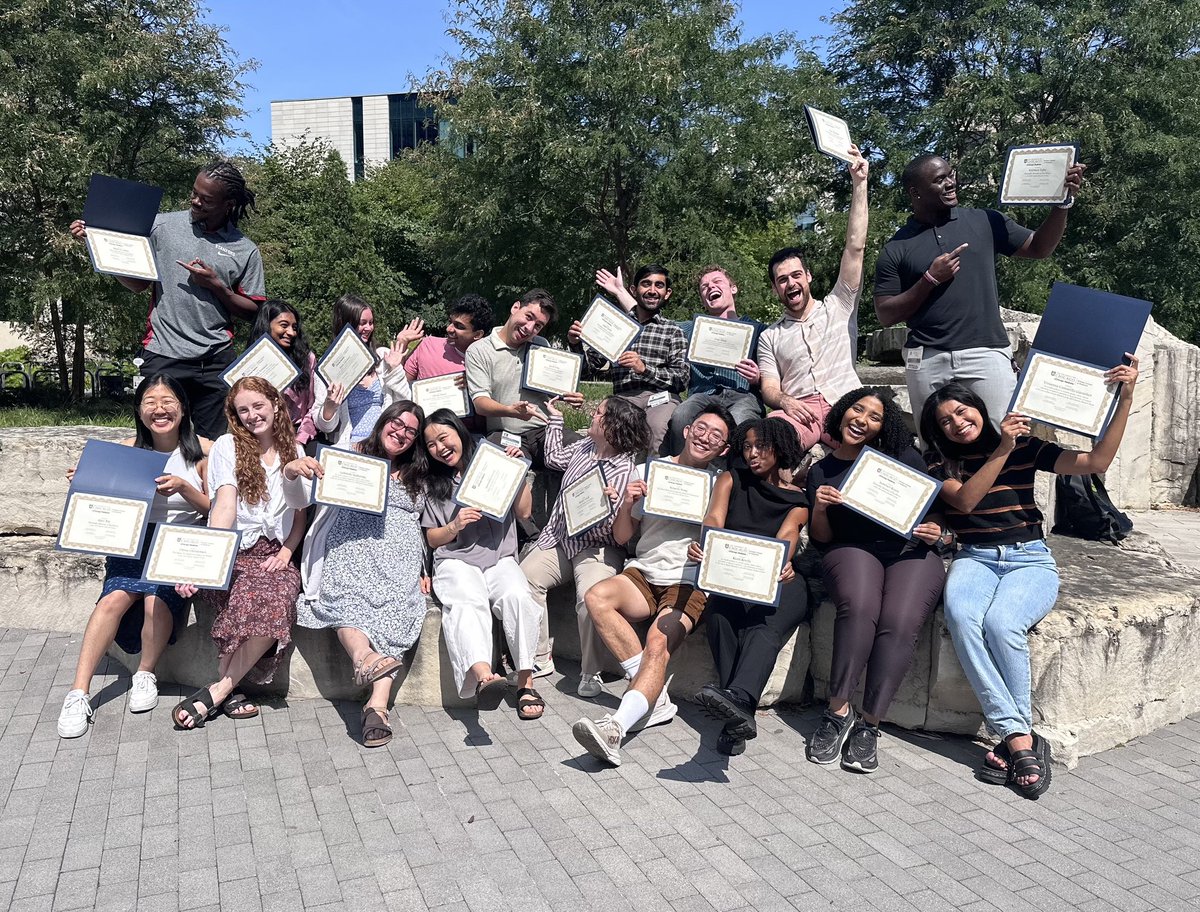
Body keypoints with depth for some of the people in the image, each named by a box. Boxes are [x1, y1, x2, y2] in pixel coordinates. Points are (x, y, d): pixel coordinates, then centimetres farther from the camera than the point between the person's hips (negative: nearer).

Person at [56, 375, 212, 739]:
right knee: (114, 597, -27)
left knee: (157, 600, -29)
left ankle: (145, 675, -4)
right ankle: (78, 693, -23)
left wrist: (183, 488, -18)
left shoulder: (203, 450, 0)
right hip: (134, 542, 2)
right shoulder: (128, 449, 7)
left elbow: (216, 509, 0)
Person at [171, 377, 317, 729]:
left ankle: (216, 691, -20)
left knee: (276, 603, -32)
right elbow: (225, 505, -9)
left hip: (275, 553, 3)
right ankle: (229, 690, -20)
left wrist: (287, 550, -5)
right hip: (234, 551, -2)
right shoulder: (227, 446, 5)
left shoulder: (295, 453, 16)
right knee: (250, 597, -36)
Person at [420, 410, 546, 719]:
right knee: (466, 601, -36)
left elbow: (524, 512, 13)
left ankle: (526, 681, -31)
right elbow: (432, 540, 16)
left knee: (517, 595, -34)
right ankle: (480, 670, -61)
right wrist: (455, 526, -4)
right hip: (456, 561, 0)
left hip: (500, 558, 0)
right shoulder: (433, 484, 20)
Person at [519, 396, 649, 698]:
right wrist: (555, 418, 31)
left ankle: (591, 672, -11)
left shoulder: (625, 471, -13)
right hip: (558, 539, 7)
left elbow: (613, 529, -16)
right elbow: (555, 458, 31)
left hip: (595, 546, -7)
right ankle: (538, 656, -5)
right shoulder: (585, 446, 10)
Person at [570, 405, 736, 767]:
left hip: (689, 583, -3)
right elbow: (622, 537, 17)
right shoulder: (648, 472, 16)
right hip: (642, 574, 3)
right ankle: (656, 695, -23)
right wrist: (627, 505, -2)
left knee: (659, 642, -30)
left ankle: (616, 728, -43)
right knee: (596, 597, -27)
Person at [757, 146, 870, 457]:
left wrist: (859, 184, 9)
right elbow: (769, 388, 12)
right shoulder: (770, 337, 23)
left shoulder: (838, 307, 20)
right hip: (798, 411, 0)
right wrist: (784, 401, -13)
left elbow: (855, 247, 13)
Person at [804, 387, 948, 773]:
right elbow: (821, 539, 13)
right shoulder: (821, 471, 14)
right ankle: (838, 711, -23)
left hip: (911, 551, 0)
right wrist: (819, 508, -8)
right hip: (853, 550, 0)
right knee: (859, 607, -35)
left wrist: (936, 534, -8)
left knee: (900, 624, -31)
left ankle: (869, 724, -20)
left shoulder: (903, 458, 11)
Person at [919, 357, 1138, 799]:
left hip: (1029, 559, -1)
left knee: (1000, 622, -34)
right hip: (975, 559, 1)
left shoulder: (1024, 447, 7)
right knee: (961, 616, -34)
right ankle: (1021, 738, -32)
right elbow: (965, 500, -9)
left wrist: (1125, 398, -9)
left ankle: (1012, 737, -21)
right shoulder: (941, 463, 11)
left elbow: (1096, 461, -3)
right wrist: (1001, 450, -16)